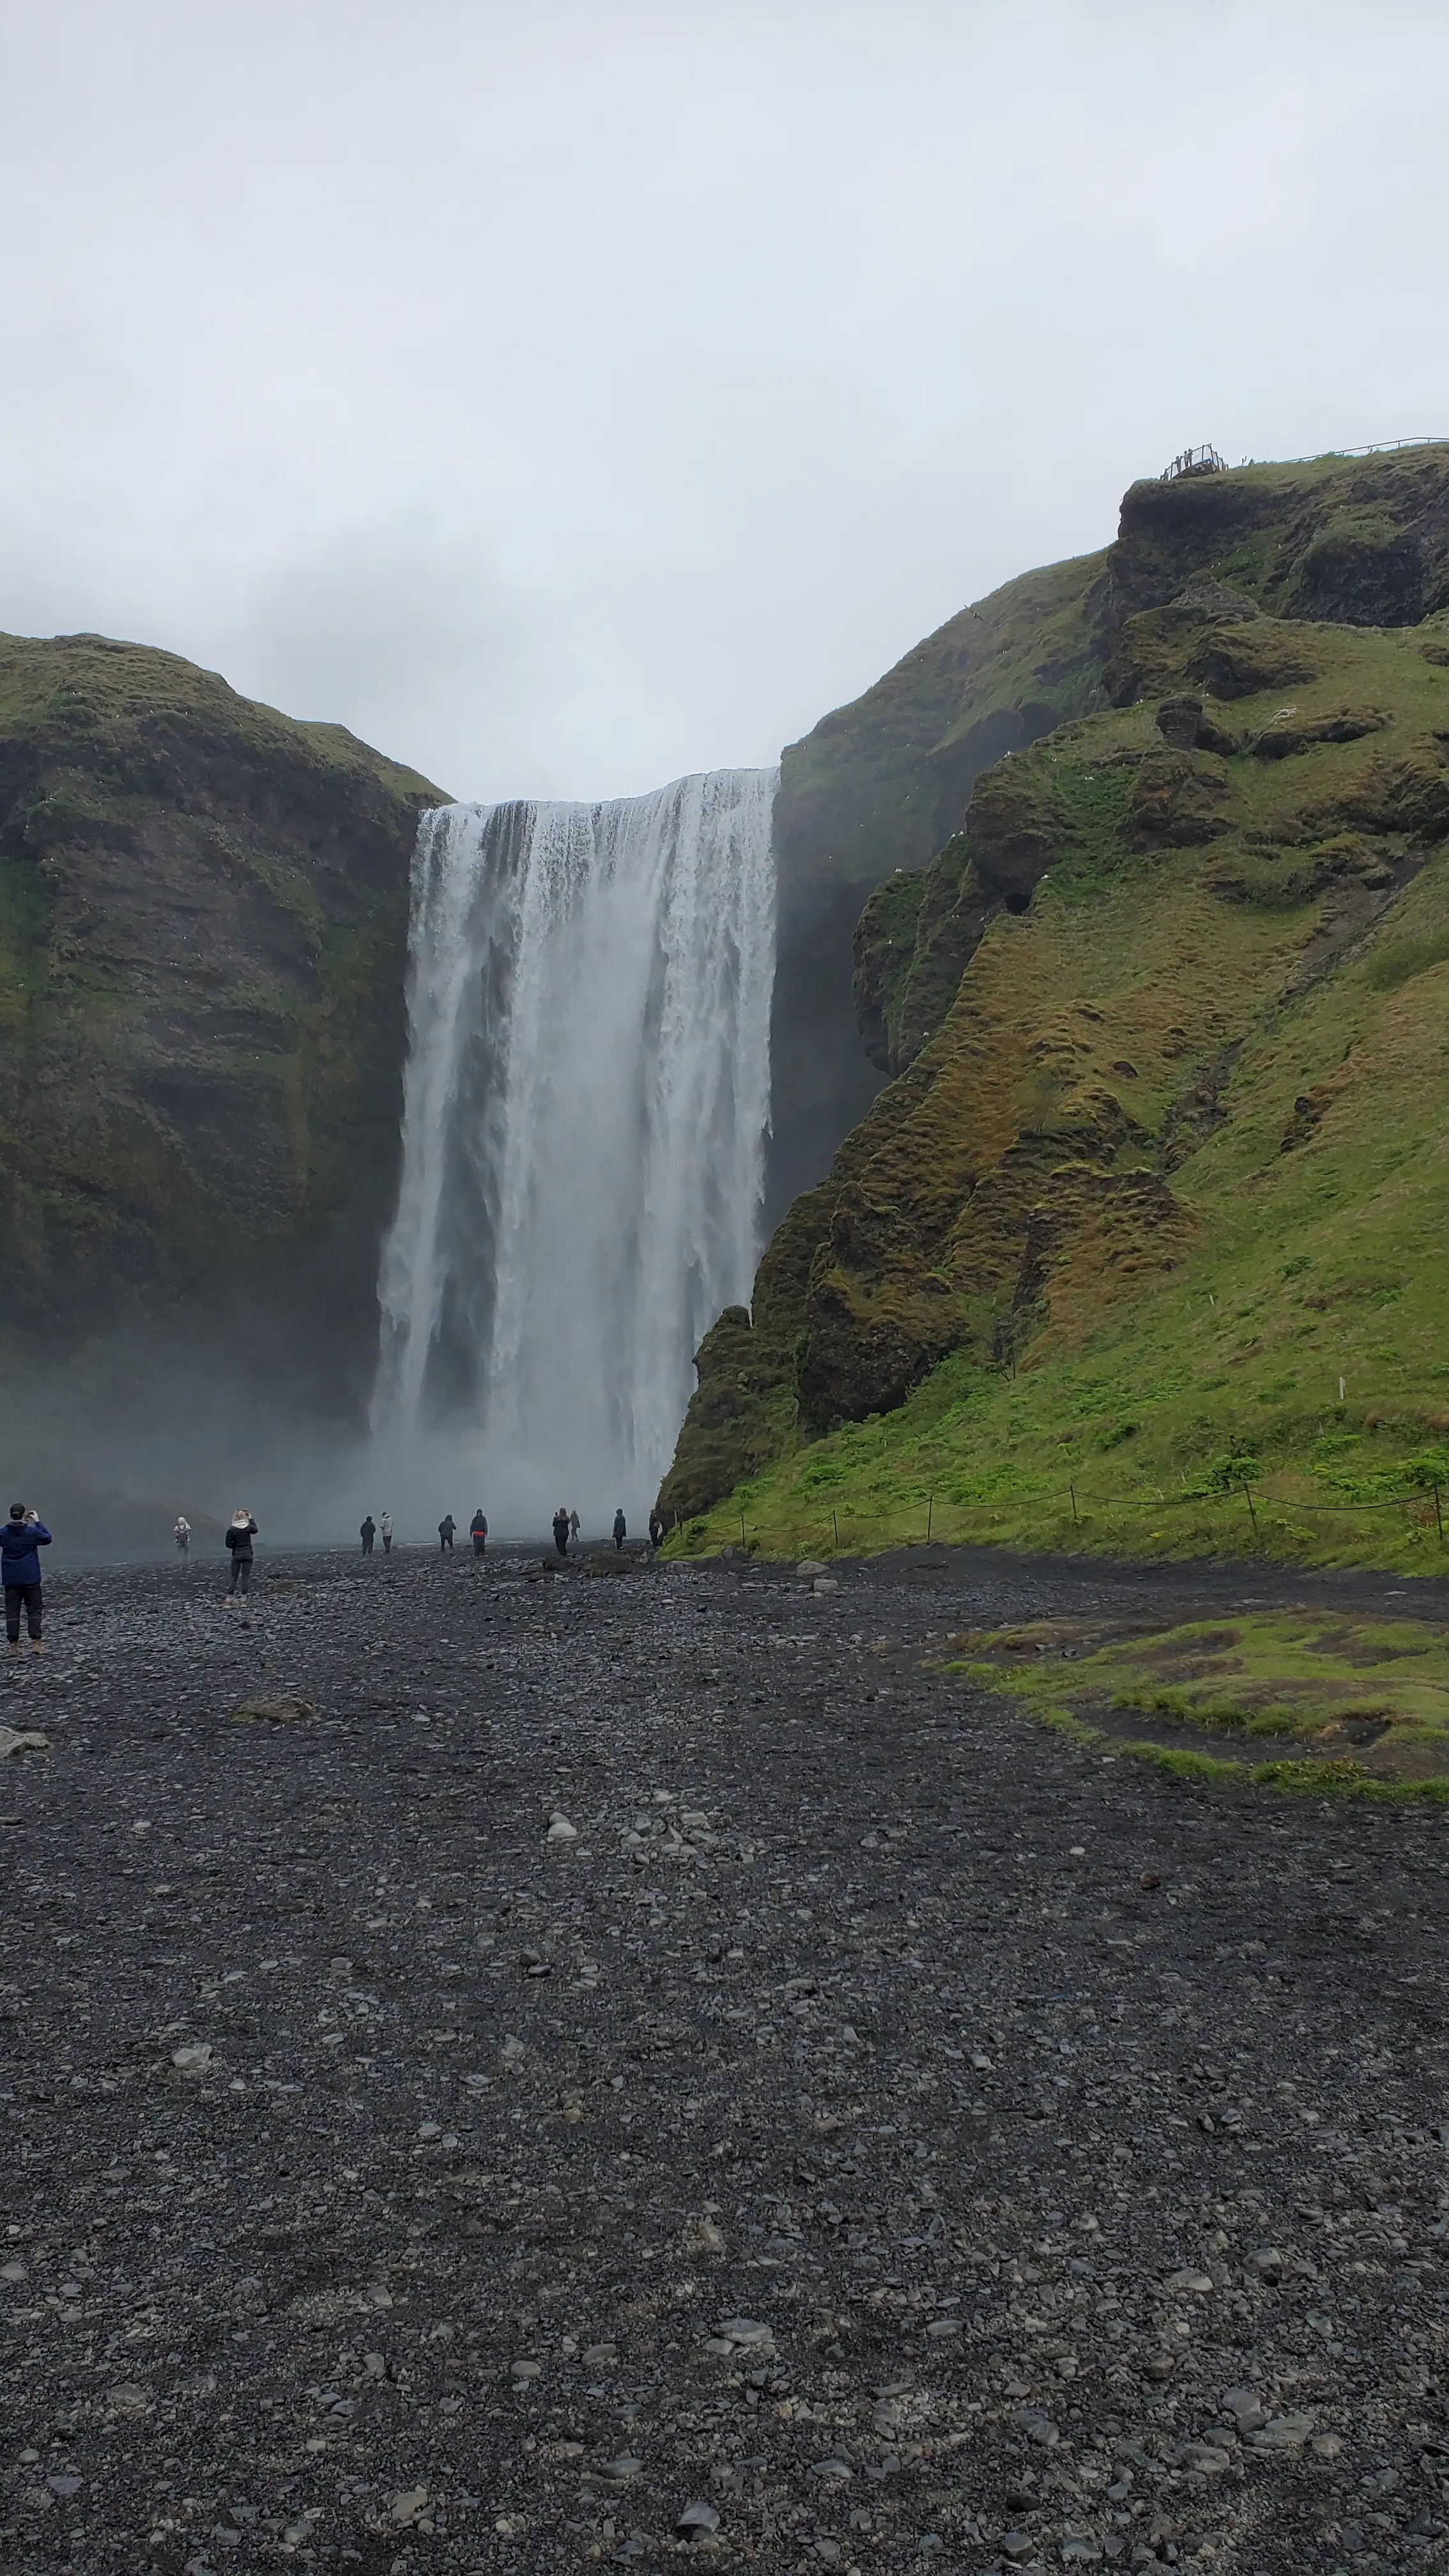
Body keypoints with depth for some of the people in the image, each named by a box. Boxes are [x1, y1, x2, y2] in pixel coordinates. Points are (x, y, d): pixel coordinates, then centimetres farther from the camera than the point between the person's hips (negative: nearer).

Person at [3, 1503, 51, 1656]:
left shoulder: (4, 1533, -4)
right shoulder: (32, 1532, -10)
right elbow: (47, 1539, 4)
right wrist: (38, 1522, 7)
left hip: (11, 1580, 2)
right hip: (30, 1579, -2)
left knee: (12, 1611, 7)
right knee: (34, 1609, 3)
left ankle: (13, 1644, 6)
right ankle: (36, 1642, -5)